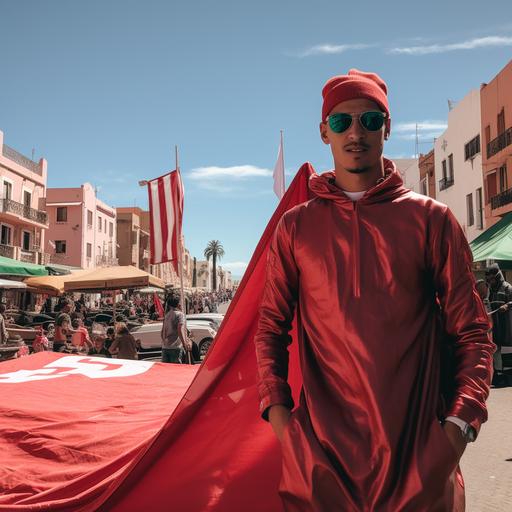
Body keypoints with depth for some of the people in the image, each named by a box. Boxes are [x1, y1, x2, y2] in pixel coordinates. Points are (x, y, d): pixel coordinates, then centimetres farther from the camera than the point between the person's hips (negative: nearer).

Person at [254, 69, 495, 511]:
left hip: (419, 446, 0)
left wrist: (461, 421, -9)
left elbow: (472, 332, 2)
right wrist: (277, 408, -3)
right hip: (322, 445, 1)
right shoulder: (296, 226, 5)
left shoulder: (431, 220, 1)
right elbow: (271, 328, 8)